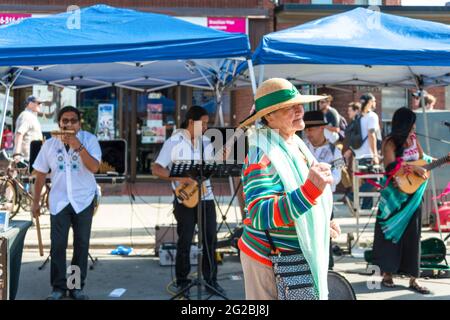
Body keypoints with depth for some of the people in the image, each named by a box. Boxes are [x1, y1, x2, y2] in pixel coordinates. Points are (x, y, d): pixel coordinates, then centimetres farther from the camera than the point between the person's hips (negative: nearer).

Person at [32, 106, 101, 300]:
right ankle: (58, 287, 9)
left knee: (81, 245, 6)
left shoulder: (89, 140, -7)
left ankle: (77, 287, 16)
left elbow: (94, 167, -19)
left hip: (84, 200, -1)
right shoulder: (49, 145, 1)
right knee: (58, 245, -1)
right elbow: (40, 175, 8)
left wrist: (78, 147, -28)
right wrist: (36, 202, 9)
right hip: (59, 201, 1)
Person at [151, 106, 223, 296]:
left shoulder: (206, 141, 9)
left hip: (206, 196, 5)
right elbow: (156, 169, -10)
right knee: (185, 241, 0)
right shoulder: (174, 142, -7)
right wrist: (179, 178, -21)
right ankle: (182, 282, 15)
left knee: (211, 239, 5)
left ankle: (211, 280, 16)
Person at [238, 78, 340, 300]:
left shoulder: (296, 144, 6)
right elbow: (259, 215, -34)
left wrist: (321, 224, 22)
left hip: (299, 256, 8)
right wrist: (309, 190, -44)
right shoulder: (262, 156, -22)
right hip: (268, 260, -8)